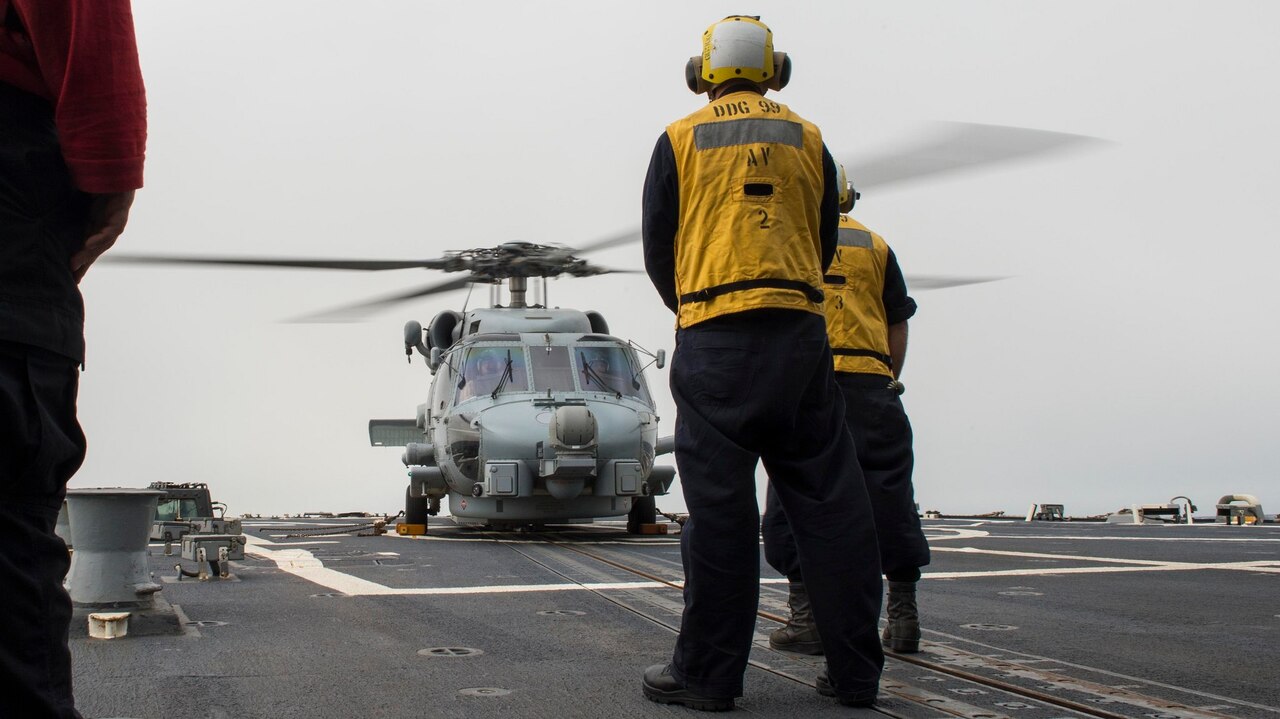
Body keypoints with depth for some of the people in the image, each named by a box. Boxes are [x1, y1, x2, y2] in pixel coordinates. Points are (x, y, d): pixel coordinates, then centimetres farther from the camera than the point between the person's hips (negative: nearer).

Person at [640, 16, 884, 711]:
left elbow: (657, 250, 10)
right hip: (800, 336, 2)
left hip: (713, 339, -2)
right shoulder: (806, 138, 12)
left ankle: (707, 671, 2)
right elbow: (823, 242, 16)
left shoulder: (679, 140, 7)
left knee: (719, 505, -1)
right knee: (830, 502, 5)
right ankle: (854, 670, 8)